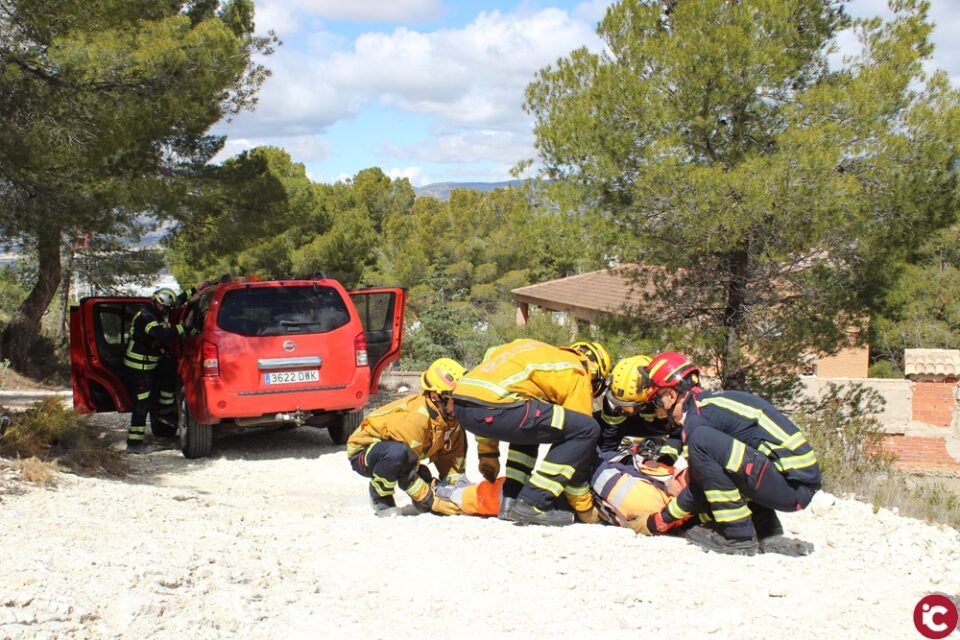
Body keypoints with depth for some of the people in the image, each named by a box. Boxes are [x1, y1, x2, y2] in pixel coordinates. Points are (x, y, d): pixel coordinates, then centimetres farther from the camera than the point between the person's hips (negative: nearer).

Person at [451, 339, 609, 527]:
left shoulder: (538, 354, 32)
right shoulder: (578, 374, 12)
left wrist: (487, 453, 42)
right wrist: (584, 508, 21)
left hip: (460, 402, 8)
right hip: (492, 408, -8)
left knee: (530, 425, 36)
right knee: (587, 429, 1)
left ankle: (511, 499, 20)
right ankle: (534, 504, -1)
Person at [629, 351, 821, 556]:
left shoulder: (698, 415, -10)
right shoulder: (710, 402, 17)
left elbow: (698, 491, -7)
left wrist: (656, 523, 2)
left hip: (794, 486, -10)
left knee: (703, 441, -18)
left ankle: (737, 535, -11)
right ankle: (767, 533, 12)